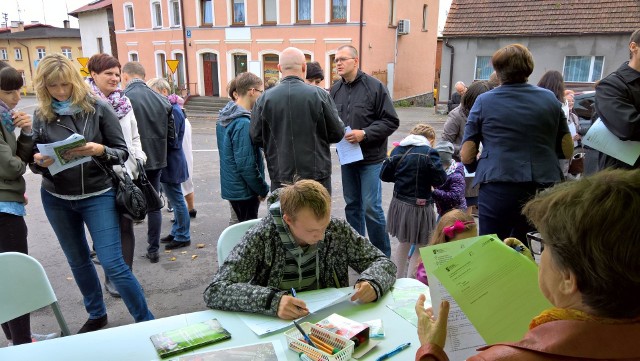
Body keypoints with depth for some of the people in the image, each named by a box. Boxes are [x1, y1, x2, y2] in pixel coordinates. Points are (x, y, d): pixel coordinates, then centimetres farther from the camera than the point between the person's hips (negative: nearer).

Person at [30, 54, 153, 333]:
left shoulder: (98, 109, -8)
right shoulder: (41, 116, 1)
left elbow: (122, 152, -7)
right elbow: (35, 160, 6)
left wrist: (99, 150, -27)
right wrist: (39, 161, -17)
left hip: (98, 196, -4)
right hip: (56, 199, 4)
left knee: (113, 265, -6)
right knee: (78, 262, 16)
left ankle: (146, 321, 8)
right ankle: (96, 315, 36)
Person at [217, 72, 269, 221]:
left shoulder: (224, 117, 6)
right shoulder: (243, 123, -23)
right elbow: (246, 164, -24)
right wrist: (263, 189, -11)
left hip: (231, 187, 9)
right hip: (244, 191, -9)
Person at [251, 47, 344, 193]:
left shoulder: (264, 99, -6)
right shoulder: (319, 95, -10)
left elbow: (256, 137, 0)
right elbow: (337, 133, -4)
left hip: (280, 177, 1)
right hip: (317, 175, -1)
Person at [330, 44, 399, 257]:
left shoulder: (374, 86, -8)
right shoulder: (335, 90, 6)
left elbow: (391, 121, -10)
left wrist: (365, 134, -19)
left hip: (371, 157, -5)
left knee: (371, 207, -4)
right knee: (352, 205, 14)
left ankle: (383, 255, 13)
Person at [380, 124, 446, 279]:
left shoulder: (397, 150, 2)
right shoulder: (429, 153, -13)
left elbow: (384, 175, 6)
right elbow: (441, 180, -13)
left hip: (399, 204, 6)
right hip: (419, 207, -6)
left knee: (404, 243, 23)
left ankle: (397, 279, 33)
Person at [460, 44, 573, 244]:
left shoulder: (484, 101, 2)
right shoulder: (550, 99, 9)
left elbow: (467, 155, 0)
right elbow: (567, 151, 12)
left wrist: (479, 170, 20)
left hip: (498, 189, -3)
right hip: (544, 189, 3)